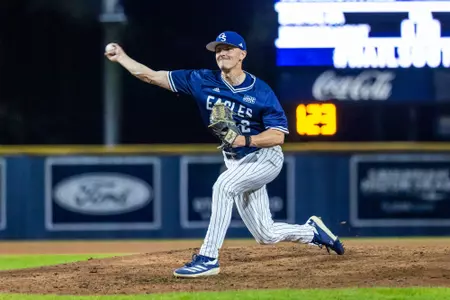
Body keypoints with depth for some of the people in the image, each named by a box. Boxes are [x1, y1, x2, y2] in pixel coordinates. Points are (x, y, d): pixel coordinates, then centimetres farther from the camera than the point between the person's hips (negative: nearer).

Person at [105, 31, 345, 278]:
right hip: (235, 163, 5)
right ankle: (312, 231, 35)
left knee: (224, 185, -32)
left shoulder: (261, 91, -15)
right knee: (265, 235, 6)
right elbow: (153, 76, -6)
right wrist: (121, 58, -13)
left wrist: (245, 140, -32)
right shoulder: (203, 81, -5)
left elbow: (278, 136, -18)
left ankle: (208, 258, -31)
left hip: (266, 158, -5)